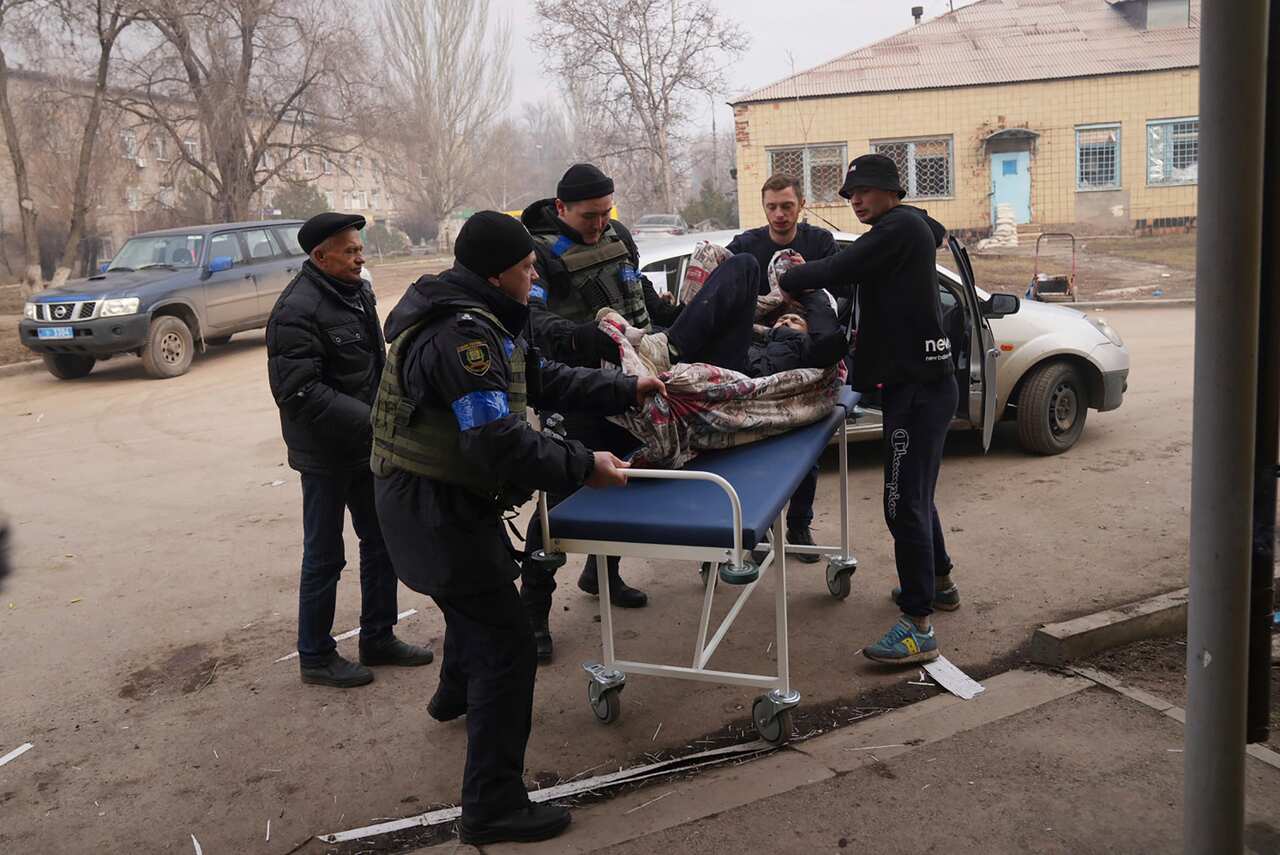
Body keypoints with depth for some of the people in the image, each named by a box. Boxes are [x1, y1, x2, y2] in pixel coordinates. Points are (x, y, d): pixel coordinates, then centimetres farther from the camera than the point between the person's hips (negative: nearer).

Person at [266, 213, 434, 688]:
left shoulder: (357, 292, 8)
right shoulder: (298, 310, -20)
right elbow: (299, 391, -27)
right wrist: (371, 421, -28)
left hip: (367, 447, 9)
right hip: (326, 455, -9)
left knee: (381, 541, 16)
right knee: (324, 557, 3)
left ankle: (378, 639, 31)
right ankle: (315, 657, 19)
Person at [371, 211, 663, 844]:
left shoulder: (479, 321, 9)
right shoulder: (463, 334, -26)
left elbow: (545, 380, 13)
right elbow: (501, 442, -33)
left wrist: (627, 389, 9)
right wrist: (584, 467, -24)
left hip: (439, 500, 11)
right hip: (436, 511, -11)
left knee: (479, 595, 34)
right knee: (507, 644, -7)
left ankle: (455, 694, 62)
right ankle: (493, 804, 1)